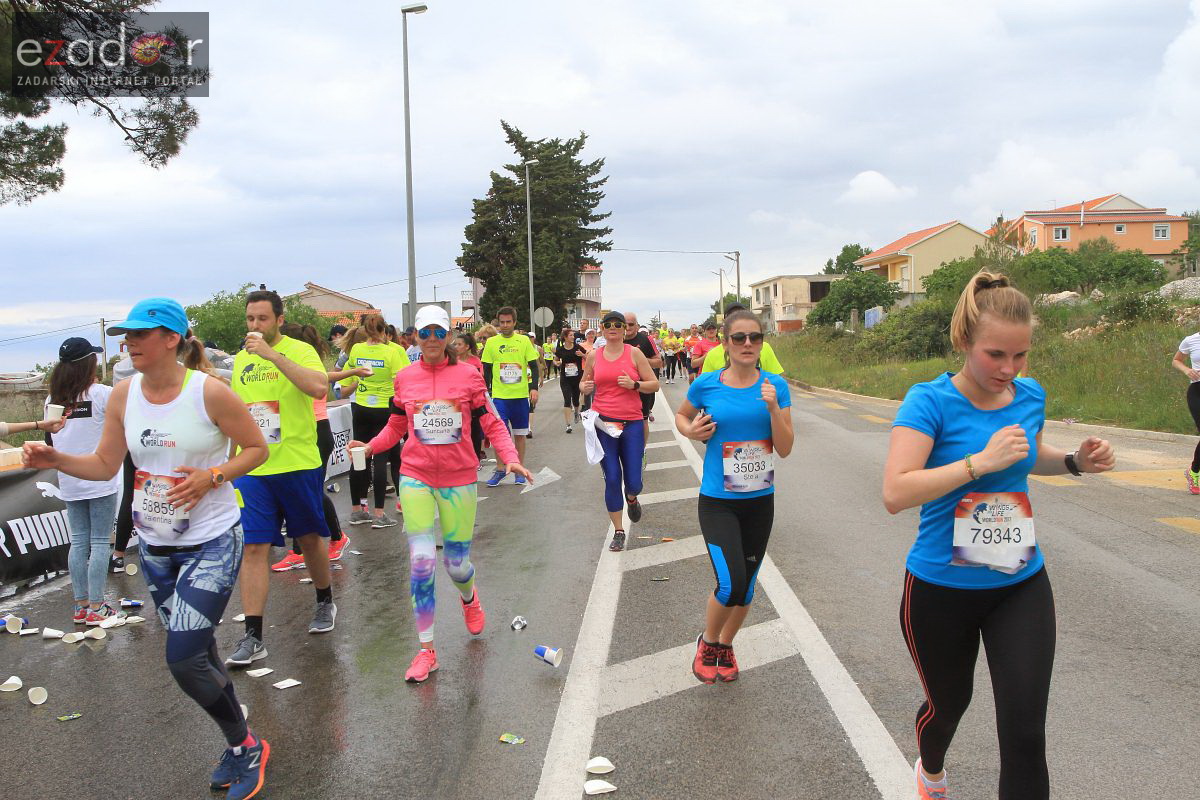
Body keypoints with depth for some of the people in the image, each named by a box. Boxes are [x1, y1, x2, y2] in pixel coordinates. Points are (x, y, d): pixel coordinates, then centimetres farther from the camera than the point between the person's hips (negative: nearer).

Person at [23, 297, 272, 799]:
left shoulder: (209, 392, -16)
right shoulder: (123, 395, 0)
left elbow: (257, 448, -7)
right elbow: (105, 465, 6)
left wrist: (211, 477, -20)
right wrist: (55, 460, -9)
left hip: (211, 542, -6)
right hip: (155, 546, 6)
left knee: (183, 659, -12)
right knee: (196, 652, 16)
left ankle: (246, 747, 11)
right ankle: (239, 748, 35)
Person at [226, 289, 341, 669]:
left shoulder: (299, 350, -8)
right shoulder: (241, 358, 9)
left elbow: (320, 387, -29)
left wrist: (273, 355, -29)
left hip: (298, 465, -3)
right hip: (251, 469, 3)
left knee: (310, 537, 14)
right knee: (254, 548, -2)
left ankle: (325, 602, 38)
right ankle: (252, 636, 1)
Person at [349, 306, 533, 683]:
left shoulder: (468, 375, -3)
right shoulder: (405, 378, 3)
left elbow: (492, 424, -3)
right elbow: (396, 426, 12)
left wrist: (511, 458, -18)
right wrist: (370, 446, -5)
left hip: (458, 478, -1)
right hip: (416, 477, 1)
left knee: (456, 562, 6)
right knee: (421, 561, -8)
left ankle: (469, 597, 46)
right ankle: (426, 650, 7)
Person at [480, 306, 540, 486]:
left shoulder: (524, 340, 2)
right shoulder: (491, 342, 3)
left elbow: (533, 366, 4)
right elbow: (487, 370, 7)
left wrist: (534, 388, -7)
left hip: (521, 395, 0)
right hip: (499, 396, 0)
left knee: (520, 434, 8)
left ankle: (519, 470, 19)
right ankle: (500, 469, 10)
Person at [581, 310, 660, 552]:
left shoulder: (634, 353, 1)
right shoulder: (594, 355, 6)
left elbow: (654, 385, 2)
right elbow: (584, 383, 20)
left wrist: (634, 385, -17)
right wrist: (585, 387, -4)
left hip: (632, 423, -1)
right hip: (603, 423, 1)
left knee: (633, 482, -2)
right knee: (612, 478, -2)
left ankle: (632, 498, 38)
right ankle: (618, 531, 13)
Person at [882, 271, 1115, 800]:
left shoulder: (1030, 396, -2)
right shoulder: (931, 401, -18)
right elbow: (895, 494, -29)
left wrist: (1075, 461, 0)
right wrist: (982, 461, -31)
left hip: (1020, 585, 3)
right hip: (941, 589, -3)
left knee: (1025, 735, -3)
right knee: (949, 702, 21)